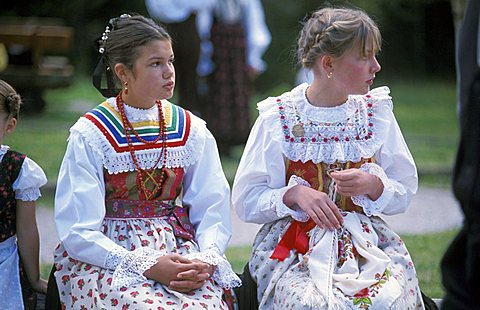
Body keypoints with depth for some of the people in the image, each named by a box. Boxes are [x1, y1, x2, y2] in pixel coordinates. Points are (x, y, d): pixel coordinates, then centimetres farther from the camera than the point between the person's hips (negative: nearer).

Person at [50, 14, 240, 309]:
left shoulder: (192, 130, 7)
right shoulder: (89, 135, -5)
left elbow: (213, 210, 5)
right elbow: (79, 232, -9)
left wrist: (207, 259, -16)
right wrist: (146, 265, -19)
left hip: (178, 248, 3)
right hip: (107, 259, -3)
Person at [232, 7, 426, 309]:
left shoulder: (376, 112, 7)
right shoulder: (277, 117, -1)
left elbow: (405, 193, 10)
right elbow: (246, 201, 0)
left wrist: (373, 186, -11)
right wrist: (294, 195, -17)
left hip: (368, 240, 2)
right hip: (295, 246, -2)